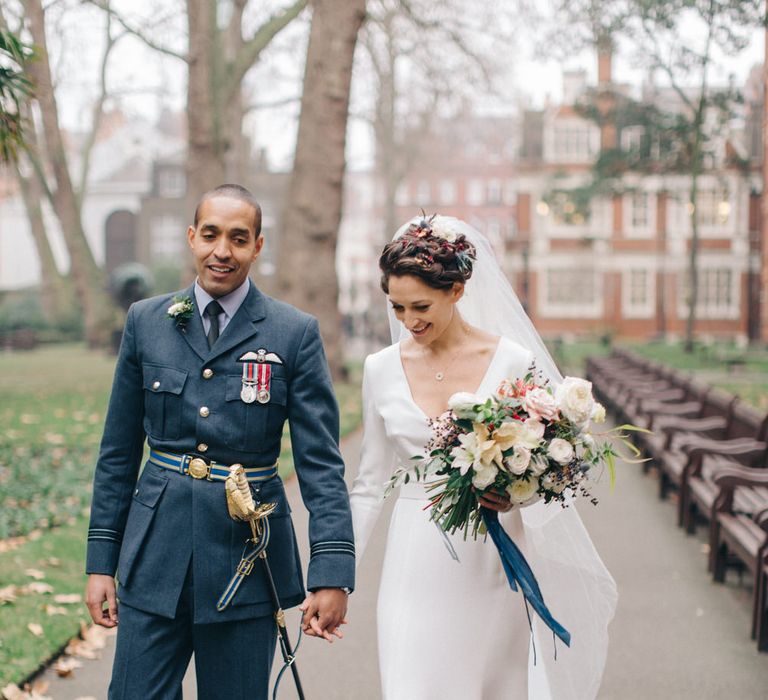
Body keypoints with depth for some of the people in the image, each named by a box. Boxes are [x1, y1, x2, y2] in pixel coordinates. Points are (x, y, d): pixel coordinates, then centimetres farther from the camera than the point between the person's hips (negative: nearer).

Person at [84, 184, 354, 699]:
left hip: (246, 556, -1)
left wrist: (333, 573, -14)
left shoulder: (295, 334, -3)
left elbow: (320, 462, -6)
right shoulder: (146, 321, 5)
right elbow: (119, 452, 9)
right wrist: (101, 560, 7)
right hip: (156, 555, 2)